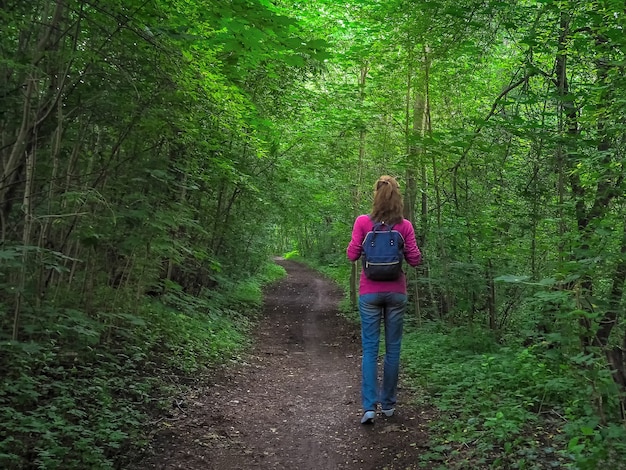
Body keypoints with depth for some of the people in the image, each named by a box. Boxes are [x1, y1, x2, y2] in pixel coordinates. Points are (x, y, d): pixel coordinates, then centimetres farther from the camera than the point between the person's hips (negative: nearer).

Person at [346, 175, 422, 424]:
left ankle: (369, 406, -2)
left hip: (370, 293, -1)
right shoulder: (405, 225, -5)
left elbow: (352, 255, -4)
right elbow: (415, 259, -1)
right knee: (393, 348, 11)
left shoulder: (363, 222, -7)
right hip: (396, 292, 1)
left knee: (370, 348, 4)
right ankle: (388, 403, 21)